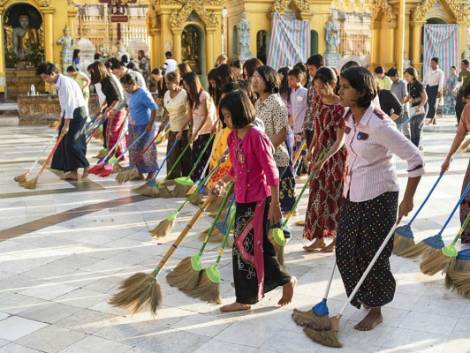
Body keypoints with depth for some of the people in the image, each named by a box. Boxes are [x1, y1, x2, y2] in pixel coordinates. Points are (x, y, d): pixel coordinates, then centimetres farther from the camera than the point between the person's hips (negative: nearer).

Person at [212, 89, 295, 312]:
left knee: (253, 247, -4)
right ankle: (244, 299, 23)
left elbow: (271, 172, -18)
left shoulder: (256, 136, -18)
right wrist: (223, 182, 3)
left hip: (259, 200, -9)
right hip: (242, 200, 9)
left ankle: (286, 280, 14)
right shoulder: (233, 137, 7)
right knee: (241, 248, 12)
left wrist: (274, 204, -17)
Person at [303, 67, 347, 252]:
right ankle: (319, 238, 19)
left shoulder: (340, 107, -20)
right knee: (318, 194, 9)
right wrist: (312, 149, 15)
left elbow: (340, 140, -22)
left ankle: (336, 239, 17)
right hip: (319, 153, 7)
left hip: (336, 156, -7)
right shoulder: (317, 101, 1)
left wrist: (324, 159, -30)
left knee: (334, 196, 2)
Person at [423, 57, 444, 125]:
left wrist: (439, 91, -17)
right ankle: (434, 120, 13)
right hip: (428, 87, 5)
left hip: (435, 88, -5)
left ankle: (431, 119, -3)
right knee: (430, 103, 4)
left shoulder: (440, 72, -2)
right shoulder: (429, 71, 13)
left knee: (433, 103, -7)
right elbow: (425, 80, 14)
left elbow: (441, 82, -9)